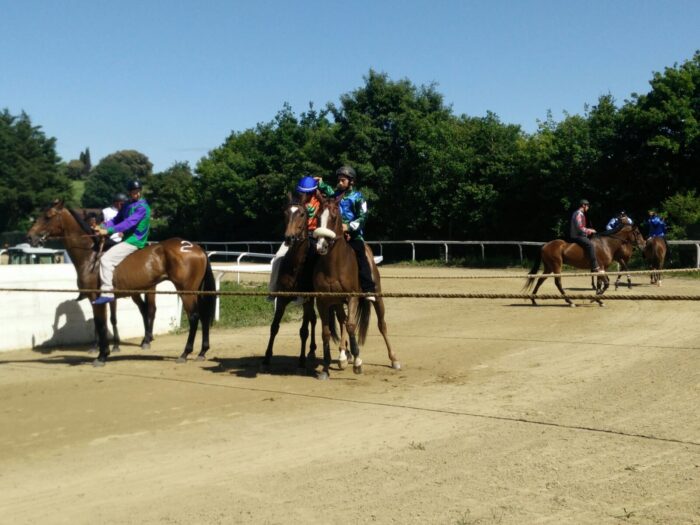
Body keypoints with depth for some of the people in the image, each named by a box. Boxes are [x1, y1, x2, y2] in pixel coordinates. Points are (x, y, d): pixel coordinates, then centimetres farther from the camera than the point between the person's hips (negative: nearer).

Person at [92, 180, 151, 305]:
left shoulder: (142, 207, -14)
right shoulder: (128, 206, 14)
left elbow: (129, 223, -24)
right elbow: (116, 220, 13)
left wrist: (108, 231, -28)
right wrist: (102, 227, -5)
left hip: (134, 242, -10)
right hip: (127, 239, 10)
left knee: (106, 259, -20)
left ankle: (107, 293, -23)